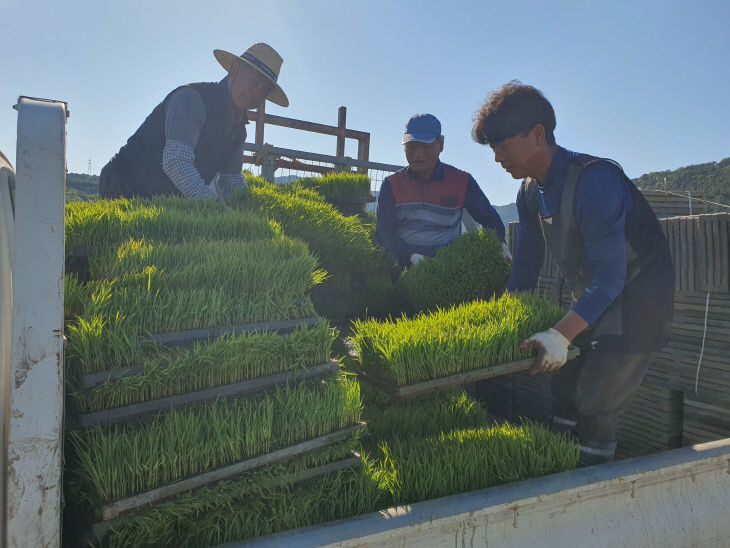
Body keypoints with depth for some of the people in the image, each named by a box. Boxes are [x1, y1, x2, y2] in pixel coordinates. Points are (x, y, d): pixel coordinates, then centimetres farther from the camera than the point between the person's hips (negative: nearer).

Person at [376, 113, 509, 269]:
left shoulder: (461, 181, 5)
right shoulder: (391, 185, 5)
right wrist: (412, 256, -15)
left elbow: (488, 217, 16)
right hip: (404, 266, 0)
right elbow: (384, 233, 1)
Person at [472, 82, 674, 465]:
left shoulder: (595, 180, -29)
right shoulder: (530, 193, -2)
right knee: (564, 389, 12)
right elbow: (526, 265, 5)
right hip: (591, 303, 8)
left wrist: (561, 335, -42)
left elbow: (610, 276, -33)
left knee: (595, 406, -8)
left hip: (637, 301, -8)